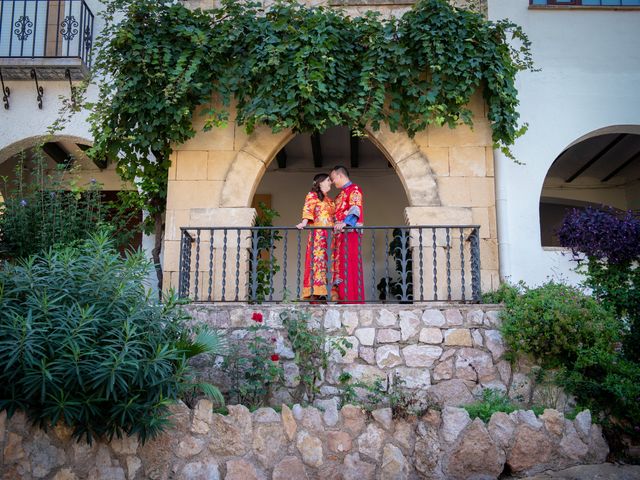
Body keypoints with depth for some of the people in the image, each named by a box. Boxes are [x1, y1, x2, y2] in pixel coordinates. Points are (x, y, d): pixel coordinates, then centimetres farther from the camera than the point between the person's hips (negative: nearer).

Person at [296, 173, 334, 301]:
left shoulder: (329, 200, 26)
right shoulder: (312, 196, 5)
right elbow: (307, 210, -10)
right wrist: (304, 223, -25)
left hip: (329, 236, 7)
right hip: (317, 234, -7)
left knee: (328, 263, 0)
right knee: (317, 261, -12)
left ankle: (323, 292, -1)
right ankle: (314, 293, -15)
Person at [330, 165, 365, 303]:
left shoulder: (354, 189, -1)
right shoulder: (342, 193, 26)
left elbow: (355, 209, -16)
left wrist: (345, 223, -29)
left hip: (350, 232, -9)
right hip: (340, 233, 9)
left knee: (349, 267, -12)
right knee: (340, 266, 4)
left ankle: (352, 300, -12)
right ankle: (341, 298, 4)